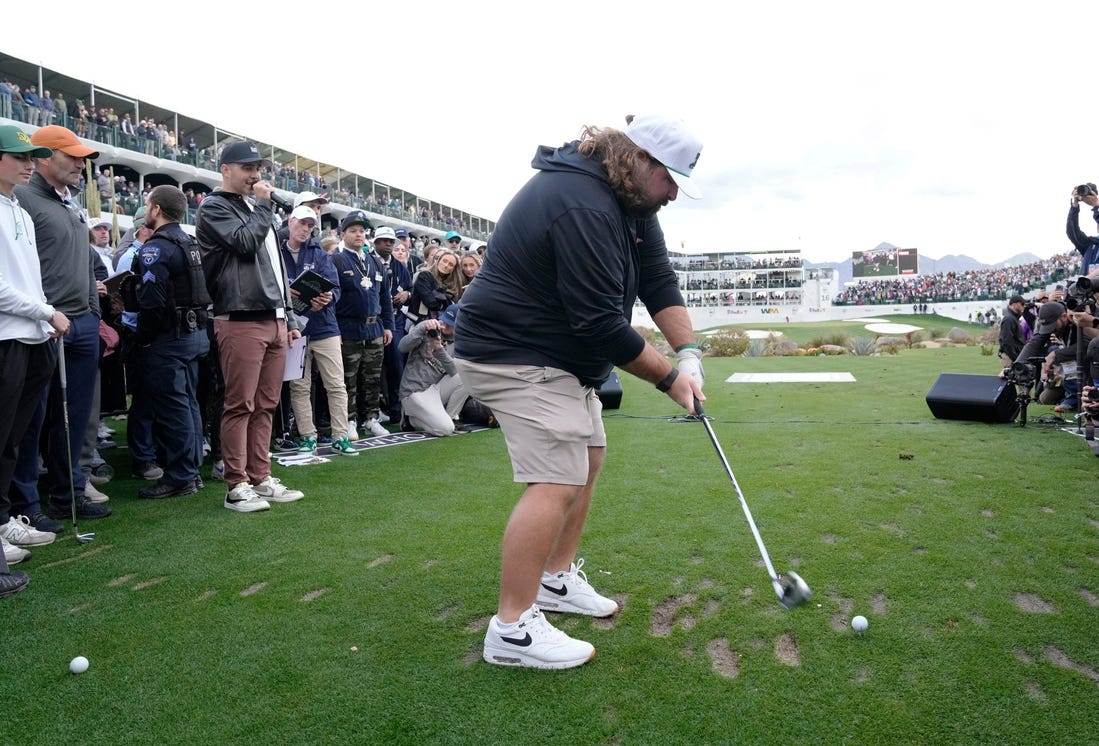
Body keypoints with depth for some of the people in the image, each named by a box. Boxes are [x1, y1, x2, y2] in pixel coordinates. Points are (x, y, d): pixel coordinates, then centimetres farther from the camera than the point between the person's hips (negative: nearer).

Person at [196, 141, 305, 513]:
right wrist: (264, 205, -2)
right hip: (241, 321, -7)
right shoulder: (214, 208, 1)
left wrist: (289, 316, 20)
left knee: (266, 405, 8)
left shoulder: (255, 209, 24)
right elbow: (245, 242, -17)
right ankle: (237, 485, 1)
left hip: (274, 321, 7)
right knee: (240, 405, -5)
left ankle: (260, 477, 16)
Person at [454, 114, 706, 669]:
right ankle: (512, 629, -7)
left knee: (587, 458, 16)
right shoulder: (581, 207, -27)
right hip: (514, 353, -11)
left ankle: (556, 579, 29)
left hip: (560, 355, 11)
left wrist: (689, 353, -12)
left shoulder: (630, 201, 6)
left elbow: (659, 280, 1)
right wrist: (668, 378, -15)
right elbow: (599, 322, -26)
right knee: (557, 481, -16)